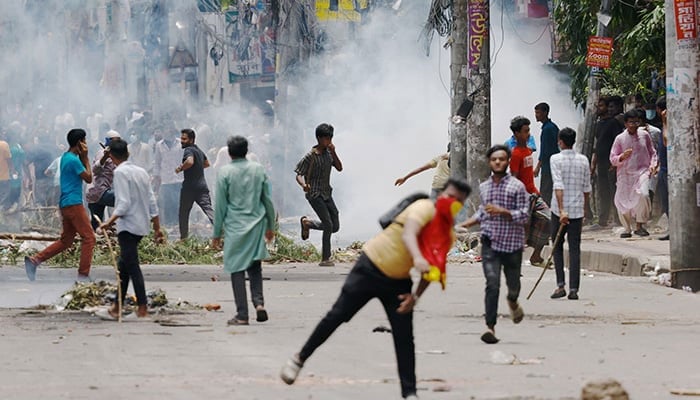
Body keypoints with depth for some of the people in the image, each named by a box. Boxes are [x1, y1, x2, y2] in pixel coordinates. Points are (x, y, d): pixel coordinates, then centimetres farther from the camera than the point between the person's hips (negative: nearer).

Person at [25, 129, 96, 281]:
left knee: (66, 241, 13)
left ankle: (35, 260, 7)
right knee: (89, 237, -5)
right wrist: (85, 157, -5)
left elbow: (81, 173, 21)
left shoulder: (66, 157, 15)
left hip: (66, 204, 10)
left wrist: (82, 157, 9)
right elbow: (88, 178, -9)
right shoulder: (74, 160, -16)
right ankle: (83, 275, -6)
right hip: (74, 204, -10)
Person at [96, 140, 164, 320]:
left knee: (132, 266, -8)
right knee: (124, 266, 15)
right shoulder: (141, 171, 13)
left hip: (128, 226, -8)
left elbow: (124, 204, -19)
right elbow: (152, 202, 13)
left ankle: (143, 309, -12)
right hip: (141, 226, 9)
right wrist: (157, 228, 16)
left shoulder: (120, 172, -11)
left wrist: (110, 222, -21)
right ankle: (117, 308, 20)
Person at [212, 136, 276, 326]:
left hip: (234, 227, -3)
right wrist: (270, 226, 20)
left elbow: (220, 205, -3)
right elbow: (268, 200, 9)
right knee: (255, 267, 14)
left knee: (237, 269, 1)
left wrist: (217, 233, 4)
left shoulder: (224, 172, -6)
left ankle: (242, 315, -1)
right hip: (257, 225, 3)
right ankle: (259, 302, -7)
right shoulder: (258, 169, 4)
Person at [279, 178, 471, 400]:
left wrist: (416, 296, -9)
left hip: (398, 282, 6)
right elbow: (408, 234, -39)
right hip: (371, 267, -6)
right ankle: (300, 359, 13)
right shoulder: (425, 208, -19)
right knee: (337, 316, -2)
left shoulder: (448, 234, 2)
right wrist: (417, 258, -59)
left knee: (404, 337, -2)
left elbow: (430, 270, 8)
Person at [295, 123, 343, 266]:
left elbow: (339, 168, 0)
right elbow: (299, 175, -13)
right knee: (328, 225, -15)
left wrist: (333, 152, -12)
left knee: (335, 226, 7)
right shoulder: (310, 156, -13)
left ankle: (307, 222, 29)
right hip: (315, 195, -7)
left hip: (327, 194, 7)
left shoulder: (328, 153, 7)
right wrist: (303, 184, -34)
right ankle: (325, 259, -8)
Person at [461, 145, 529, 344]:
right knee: (492, 284, -14)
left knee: (513, 284, 12)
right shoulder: (484, 187, 9)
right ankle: (490, 326, -16)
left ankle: (513, 302, 49)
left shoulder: (517, 187, -5)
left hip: (512, 243, -2)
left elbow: (524, 215, -10)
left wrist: (501, 211, -21)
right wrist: (468, 223, 13)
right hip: (490, 242, 2)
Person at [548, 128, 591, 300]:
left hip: (560, 210, -3)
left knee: (557, 247, 11)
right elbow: (587, 189, 9)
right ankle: (574, 289, -2)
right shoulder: (583, 160, 5)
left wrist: (562, 211, -22)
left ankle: (561, 285, 1)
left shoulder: (556, 159, -7)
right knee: (575, 249, 3)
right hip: (577, 210, 3)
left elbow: (558, 186, -17)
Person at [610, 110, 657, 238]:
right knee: (622, 201, 1)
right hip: (625, 174, 1)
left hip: (642, 172, -1)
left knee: (643, 194, -26)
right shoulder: (620, 139, 1)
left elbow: (652, 152, 17)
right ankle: (627, 229, 23)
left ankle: (639, 225, -13)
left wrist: (652, 164, 0)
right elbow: (612, 159, 2)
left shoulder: (644, 135, 5)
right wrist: (622, 157, -17)